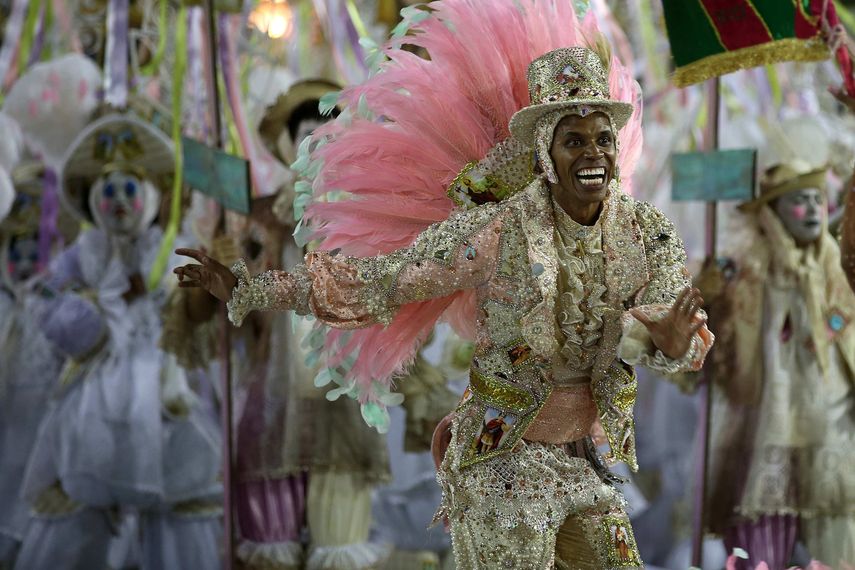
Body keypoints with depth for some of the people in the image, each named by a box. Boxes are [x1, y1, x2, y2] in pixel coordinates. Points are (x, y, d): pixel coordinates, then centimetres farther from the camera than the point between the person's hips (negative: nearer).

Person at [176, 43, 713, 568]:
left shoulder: (649, 230, -4)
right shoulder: (495, 231, -16)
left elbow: (668, 325, -13)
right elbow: (378, 281, -12)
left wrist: (670, 340, -39)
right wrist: (248, 291, -15)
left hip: (592, 462, 5)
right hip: (507, 462, -4)